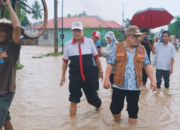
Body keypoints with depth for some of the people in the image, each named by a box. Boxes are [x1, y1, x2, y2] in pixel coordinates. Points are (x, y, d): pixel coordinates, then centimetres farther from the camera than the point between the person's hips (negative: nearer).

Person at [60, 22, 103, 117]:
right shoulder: (68, 44, -1)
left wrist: (100, 71, 12)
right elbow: (65, 61, 8)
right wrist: (63, 76, 9)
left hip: (89, 76, 0)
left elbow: (96, 57, 7)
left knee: (92, 97, 12)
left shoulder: (89, 41, -3)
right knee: (73, 101, 2)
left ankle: (99, 106, 47)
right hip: (74, 77, 0)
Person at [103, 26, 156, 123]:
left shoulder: (142, 49, 5)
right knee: (115, 108, 7)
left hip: (135, 86, 1)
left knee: (133, 109, 9)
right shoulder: (117, 48, -2)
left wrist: (153, 80, 1)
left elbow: (147, 65, 8)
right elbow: (110, 64, -1)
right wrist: (106, 79, -7)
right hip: (119, 85, -1)